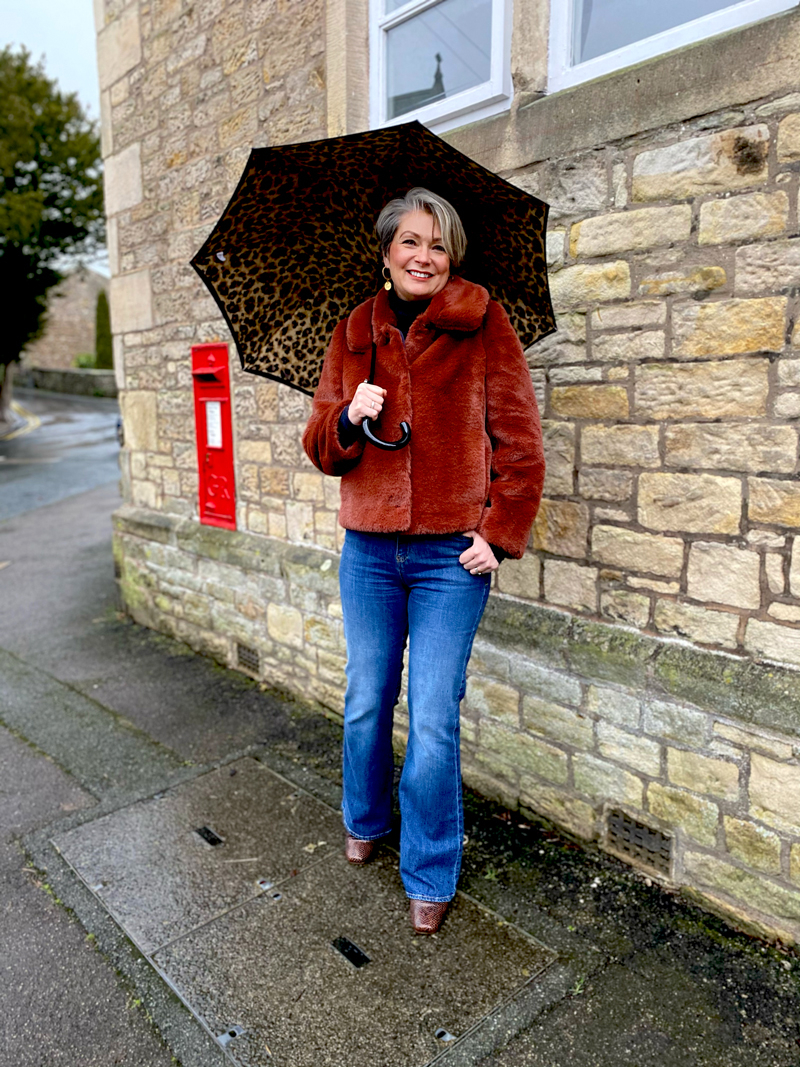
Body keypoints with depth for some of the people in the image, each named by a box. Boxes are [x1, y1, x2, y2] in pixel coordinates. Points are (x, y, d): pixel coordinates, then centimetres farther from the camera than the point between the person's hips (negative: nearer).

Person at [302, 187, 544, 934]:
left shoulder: (482, 324, -1)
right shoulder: (354, 334, 9)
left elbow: (519, 440, -3)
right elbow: (320, 447, 9)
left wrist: (499, 534, -8)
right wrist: (348, 418, -12)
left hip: (452, 554, -3)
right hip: (369, 550, 4)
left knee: (434, 721, -1)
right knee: (366, 703, 15)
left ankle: (430, 876, 22)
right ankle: (363, 821, 43)